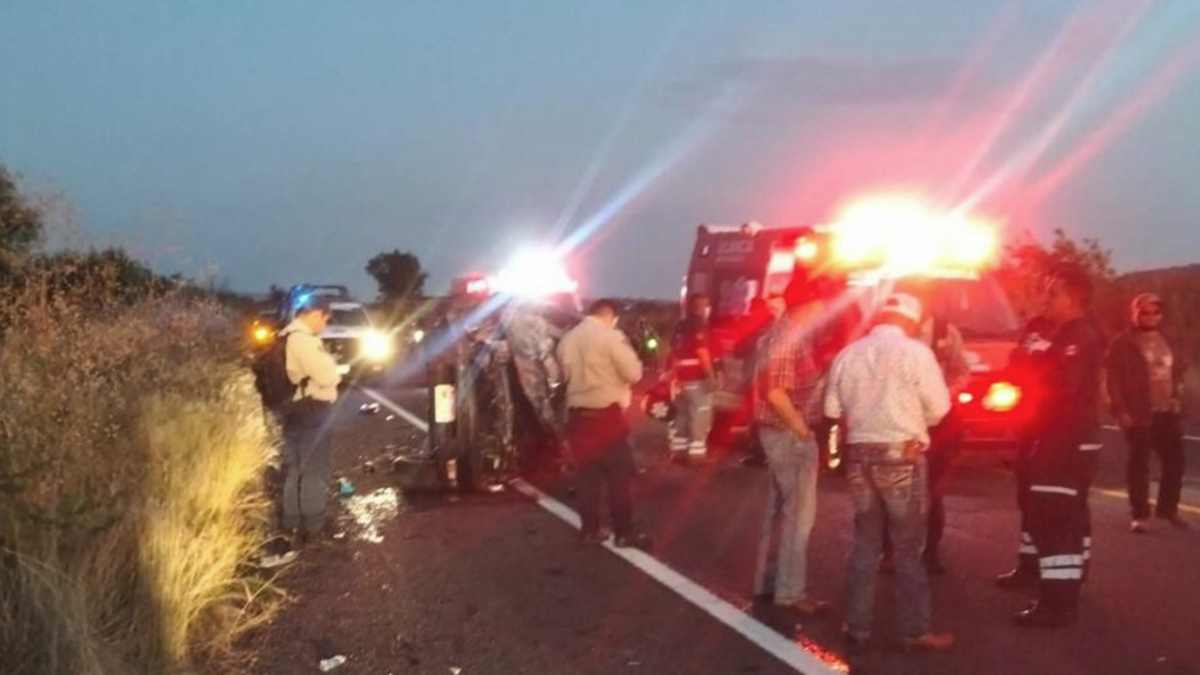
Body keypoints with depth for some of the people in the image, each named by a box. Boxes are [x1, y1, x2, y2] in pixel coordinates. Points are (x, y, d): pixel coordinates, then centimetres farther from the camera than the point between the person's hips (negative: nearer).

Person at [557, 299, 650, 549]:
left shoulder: (567, 339, 9)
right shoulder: (610, 336, -11)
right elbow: (634, 373, -11)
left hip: (578, 414, 6)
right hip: (606, 414, -6)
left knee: (588, 474, 13)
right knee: (619, 475, 0)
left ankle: (590, 530, 16)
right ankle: (624, 533, 2)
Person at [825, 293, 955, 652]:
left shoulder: (848, 354, 5)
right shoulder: (915, 352, -8)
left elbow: (833, 409, 5)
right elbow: (939, 408, -6)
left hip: (859, 453, 4)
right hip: (901, 454, -4)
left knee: (865, 542, 13)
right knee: (908, 546, 3)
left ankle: (857, 626, 15)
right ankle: (915, 630, 8)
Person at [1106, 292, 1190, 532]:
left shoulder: (1168, 342, 15)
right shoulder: (1124, 343, -4)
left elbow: (1179, 372, 19)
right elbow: (1113, 379, -8)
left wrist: (1179, 401, 3)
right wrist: (1121, 410, -15)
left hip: (1169, 412, 6)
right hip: (1140, 413, -6)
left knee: (1175, 461, 8)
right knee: (1139, 464, -2)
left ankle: (1168, 508, 25)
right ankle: (1139, 514, 4)